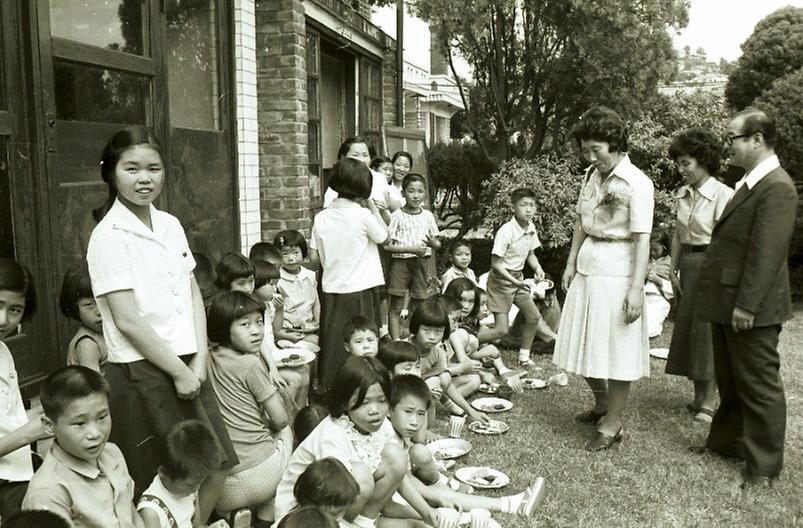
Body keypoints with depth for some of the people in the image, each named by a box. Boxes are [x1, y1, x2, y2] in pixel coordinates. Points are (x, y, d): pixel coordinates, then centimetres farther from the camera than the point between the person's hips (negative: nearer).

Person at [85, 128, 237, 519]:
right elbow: (128, 321, -16)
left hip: (187, 365, 7)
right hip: (142, 373, -7)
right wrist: (179, 372, -12)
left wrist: (198, 360, -1)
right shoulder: (109, 236, -13)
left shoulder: (171, 225, 7)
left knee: (216, 465, 14)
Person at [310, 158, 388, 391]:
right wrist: (373, 206, 6)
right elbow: (384, 237, 3)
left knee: (333, 339, 12)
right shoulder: (364, 215, -13)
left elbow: (314, 256, 3)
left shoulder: (321, 217, -2)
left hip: (332, 288, 4)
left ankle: (328, 384, 21)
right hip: (360, 290, -3)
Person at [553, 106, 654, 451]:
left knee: (615, 348, 2)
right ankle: (601, 404, 37)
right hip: (586, 269, 7)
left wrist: (636, 288, -21)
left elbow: (642, 239, -17)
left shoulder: (637, 183, -14)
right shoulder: (591, 175, 7)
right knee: (585, 344, 14)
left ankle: (612, 423, 15)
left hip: (616, 272, -7)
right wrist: (571, 264, 12)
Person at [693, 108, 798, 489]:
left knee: (758, 386, 3)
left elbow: (767, 252, -22)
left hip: (751, 309, -10)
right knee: (729, 381, 21)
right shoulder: (750, 183, 14)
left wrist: (746, 305, -22)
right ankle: (727, 442, 37)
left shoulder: (776, 187, -17)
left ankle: (764, 467, 15)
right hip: (728, 304, 10)